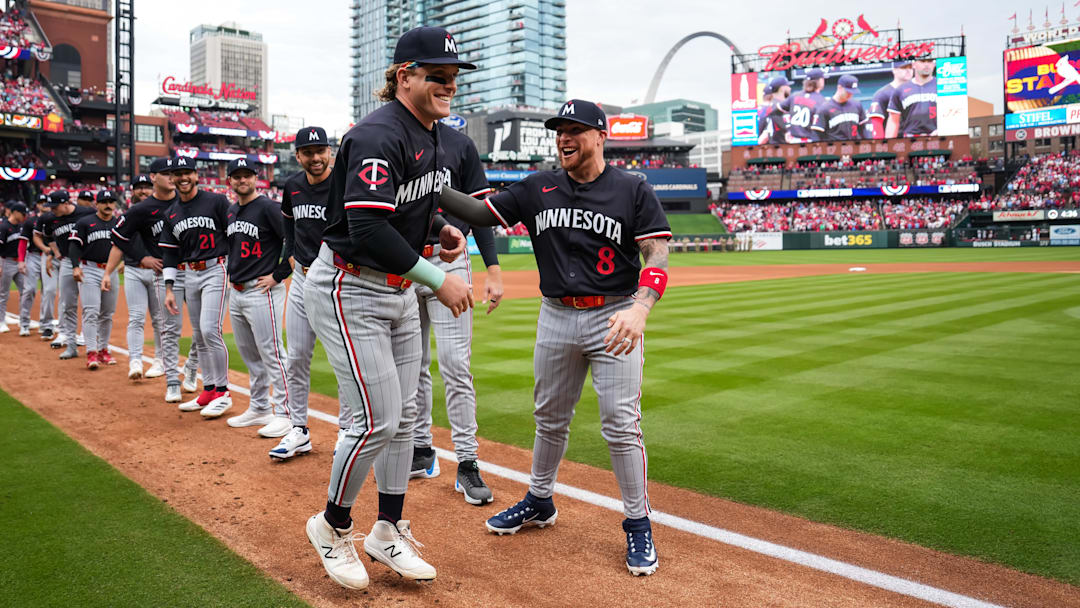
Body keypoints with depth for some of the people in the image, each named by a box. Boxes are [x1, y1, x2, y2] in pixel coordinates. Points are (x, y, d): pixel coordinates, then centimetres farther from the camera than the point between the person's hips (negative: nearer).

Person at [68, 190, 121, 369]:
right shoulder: (84, 223, 2)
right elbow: (75, 245, -2)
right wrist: (75, 266, -14)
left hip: (112, 272, 4)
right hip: (89, 270, -4)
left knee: (107, 314, 9)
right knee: (91, 312, -11)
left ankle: (103, 350, 19)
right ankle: (91, 353, -13)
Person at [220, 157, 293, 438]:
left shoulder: (268, 208, -11)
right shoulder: (230, 212, 15)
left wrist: (278, 276, -16)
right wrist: (232, 272, 19)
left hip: (262, 291, -9)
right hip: (236, 292, 9)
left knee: (271, 353, -7)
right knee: (250, 355, 15)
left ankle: (284, 413, -1)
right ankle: (259, 408, 27)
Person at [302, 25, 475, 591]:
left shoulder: (429, 134, 9)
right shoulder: (380, 135, -21)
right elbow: (367, 228, -30)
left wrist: (438, 228, 3)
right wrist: (439, 279, -27)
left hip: (397, 291, 9)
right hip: (348, 291, -9)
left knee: (402, 416, 12)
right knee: (377, 421, -8)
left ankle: (388, 532, 27)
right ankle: (332, 526, 18)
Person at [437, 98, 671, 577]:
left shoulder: (633, 191, -4)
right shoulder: (538, 189, 6)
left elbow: (657, 258, -11)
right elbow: (482, 213, 5)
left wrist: (639, 309, -29)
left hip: (615, 317, -3)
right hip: (556, 318, 4)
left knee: (621, 425, -3)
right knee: (549, 419, 15)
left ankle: (638, 525, 13)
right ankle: (539, 503, 35)